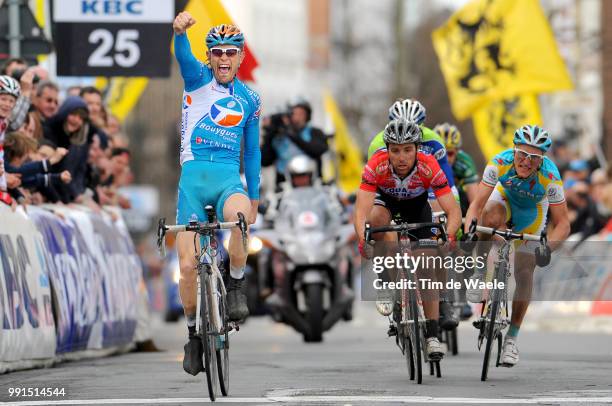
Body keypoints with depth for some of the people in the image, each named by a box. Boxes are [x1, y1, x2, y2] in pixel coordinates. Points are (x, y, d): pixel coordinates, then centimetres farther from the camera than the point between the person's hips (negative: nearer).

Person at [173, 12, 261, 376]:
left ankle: (236, 287, -14)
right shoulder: (198, 79, 3)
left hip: (229, 178, 1)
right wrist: (180, 31, -42)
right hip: (194, 176, -1)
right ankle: (194, 333, 15)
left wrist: (255, 197, 19)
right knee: (188, 263, -7)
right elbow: (183, 57, -20)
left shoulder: (249, 99, 11)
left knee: (239, 216, -36)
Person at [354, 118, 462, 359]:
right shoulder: (376, 166, -37)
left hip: (417, 204, 0)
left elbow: (453, 210, -37)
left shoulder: (429, 167, -36)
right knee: (377, 218, -35)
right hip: (385, 199, 0)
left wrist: (449, 237, -56)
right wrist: (363, 240, -62)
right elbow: (361, 210, -44)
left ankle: (432, 335, 0)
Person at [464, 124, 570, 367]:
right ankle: (480, 274, -14)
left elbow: (563, 224, -32)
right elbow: (477, 204, -33)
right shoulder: (500, 163, -35)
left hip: (532, 213, 0)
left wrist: (546, 248, -49)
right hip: (505, 199, 0)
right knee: (492, 217, -35)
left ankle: (512, 338, 9)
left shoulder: (550, 177, -36)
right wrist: (468, 232, -50)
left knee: (524, 272, -6)